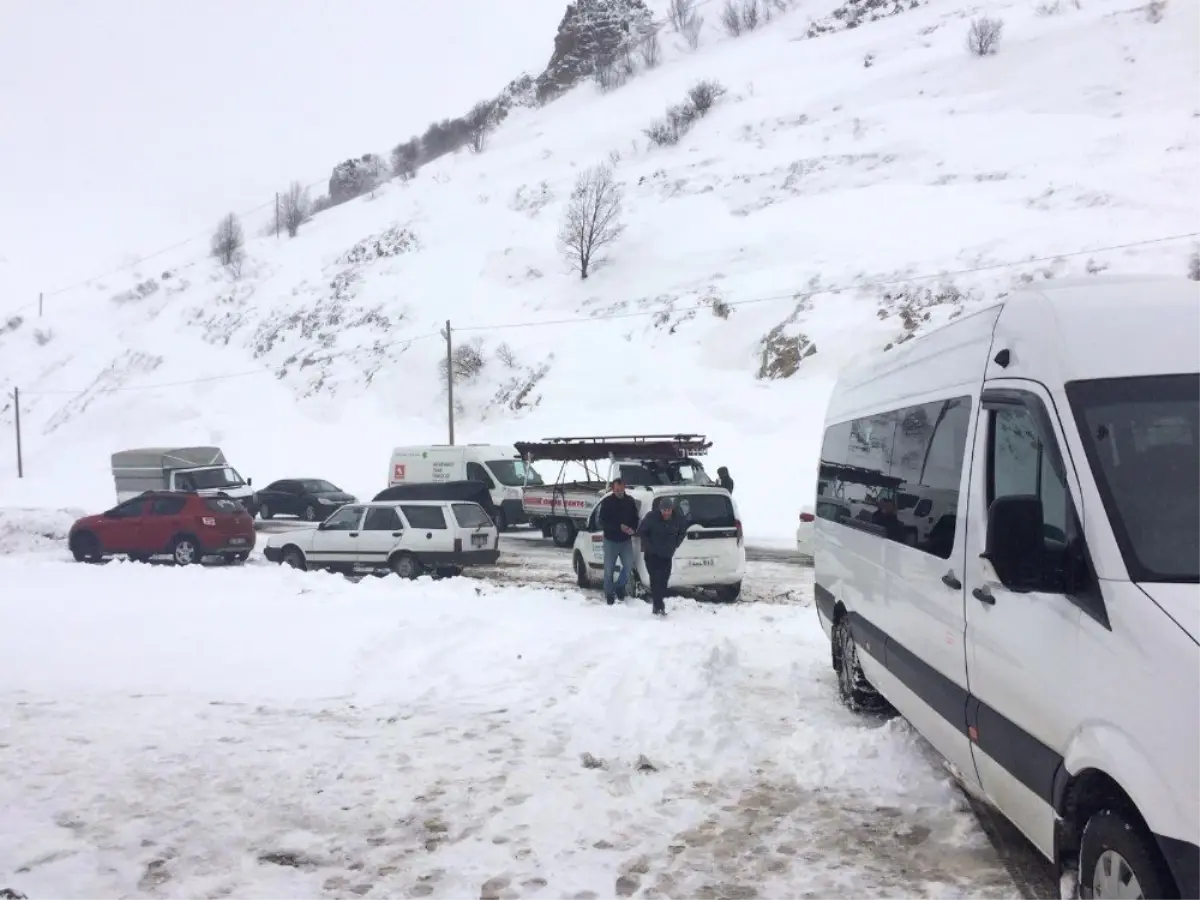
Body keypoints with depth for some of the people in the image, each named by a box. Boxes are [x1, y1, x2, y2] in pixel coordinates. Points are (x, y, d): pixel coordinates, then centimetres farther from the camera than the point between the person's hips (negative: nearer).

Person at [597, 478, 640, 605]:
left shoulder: (630, 501, 1)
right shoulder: (606, 502, -9)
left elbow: (635, 519, 9)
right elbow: (602, 522, -12)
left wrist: (632, 529, -12)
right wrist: (619, 527, -21)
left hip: (626, 540, 3)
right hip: (610, 540, -2)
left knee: (629, 566, -1)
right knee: (609, 568, 4)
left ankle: (619, 586, 23)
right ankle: (609, 594, 16)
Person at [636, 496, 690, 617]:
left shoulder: (677, 519, -8)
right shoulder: (651, 517, -17)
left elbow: (682, 532, 12)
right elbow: (641, 532, -7)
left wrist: (674, 546, 4)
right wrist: (649, 546, -11)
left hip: (667, 555, 4)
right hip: (652, 554, -4)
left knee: (663, 580, 7)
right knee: (656, 579, -13)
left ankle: (658, 606, 20)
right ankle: (659, 606, -12)